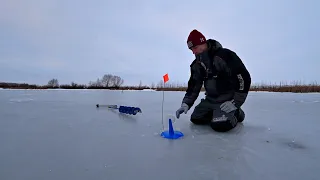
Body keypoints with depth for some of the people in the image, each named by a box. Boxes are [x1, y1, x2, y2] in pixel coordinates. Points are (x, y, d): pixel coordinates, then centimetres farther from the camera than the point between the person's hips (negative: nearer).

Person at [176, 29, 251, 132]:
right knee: (195, 119, 4)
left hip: (228, 98, -7)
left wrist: (236, 102, -20)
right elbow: (193, 85, 6)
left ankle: (236, 113, 7)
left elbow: (244, 77, -20)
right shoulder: (196, 64, 2)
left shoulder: (225, 55, -20)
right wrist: (186, 103, -6)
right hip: (210, 99, 7)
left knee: (220, 125, -24)